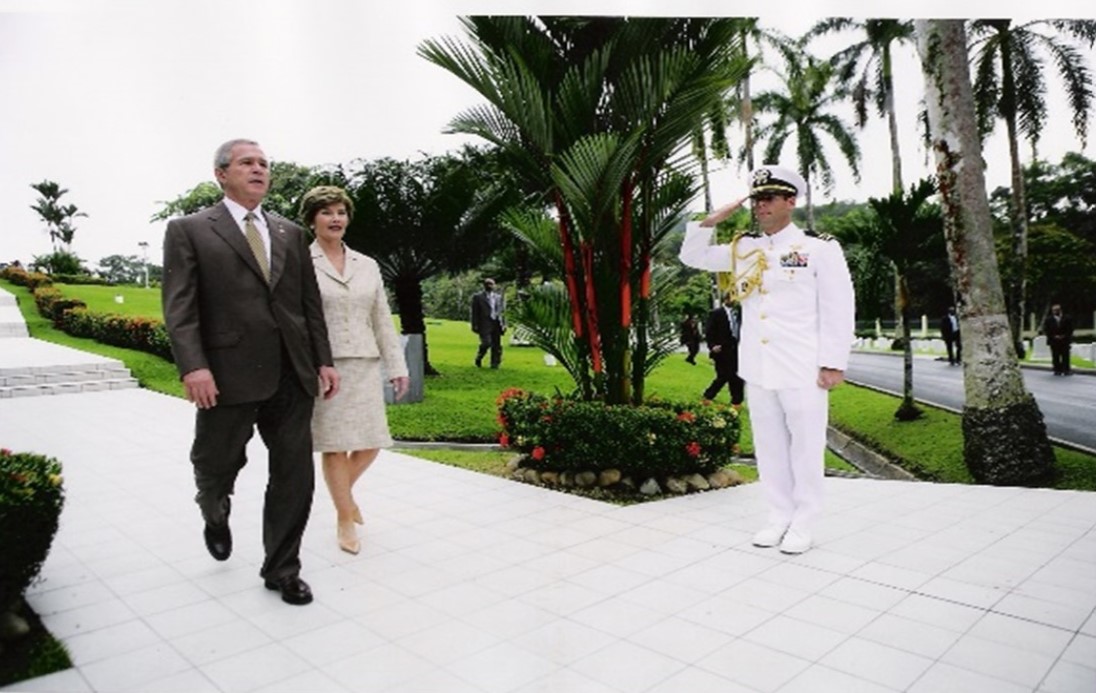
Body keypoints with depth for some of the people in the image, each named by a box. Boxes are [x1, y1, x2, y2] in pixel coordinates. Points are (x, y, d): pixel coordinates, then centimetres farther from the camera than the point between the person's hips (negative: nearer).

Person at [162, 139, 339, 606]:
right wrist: (193, 366, -17)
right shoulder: (189, 230, 4)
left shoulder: (291, 233, 15)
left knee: (294, 476, 4)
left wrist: (324, 360, 7)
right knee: (217, 465, 11)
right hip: (228, 374, -3)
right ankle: (215, 513, 48)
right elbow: (179, 306, -6)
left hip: (291, 375, 3)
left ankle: (281, 569, 20)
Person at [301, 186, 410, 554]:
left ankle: (344, 491, 37)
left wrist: (397, 366, 8)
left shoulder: (367, 265, 12)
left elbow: (382, 320, 12)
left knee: (370, 443, 6)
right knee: (334, 445, 3)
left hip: (364, 366, 4)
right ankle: (345, 519, 20)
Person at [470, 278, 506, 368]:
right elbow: (474, 312, -1)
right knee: (486, 343, -14)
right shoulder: (477, 296, 3)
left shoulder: (499, 297, 16)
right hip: (485, 324, -4)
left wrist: (503, 324, 8)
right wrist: (475, 325, -7)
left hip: (496, 324, 4)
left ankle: (495, 364, 12)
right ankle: (479, 358, 12)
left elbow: (502, 311, 15)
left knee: (497, 345, 3)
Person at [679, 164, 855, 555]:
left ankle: (804, 523, 18)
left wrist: (833, 363, -11)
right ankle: (779, 516, 24)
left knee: (805, 446, 5)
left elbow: (838, 310, -6)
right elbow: (692, 257, 17)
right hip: (757, 369, 5)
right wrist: (711, 222, 1)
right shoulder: (743, 249, 11)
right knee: (769, 446, 12)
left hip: (803, 370, -5)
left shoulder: (820, 248, -3)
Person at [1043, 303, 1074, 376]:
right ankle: (1057, 370, 2)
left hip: (1065, 340, 1)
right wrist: (1054, 336, -10)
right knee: (1055, 357, -2)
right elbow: (1046, 330, 0)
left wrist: (1064, 336, -9)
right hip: (1054, 341, 0)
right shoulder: (1048, 320, 4)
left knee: (1066, 356, -2)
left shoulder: (1067, 319, 8)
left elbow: (1070, 329, 5)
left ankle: (1067, 370, 1)